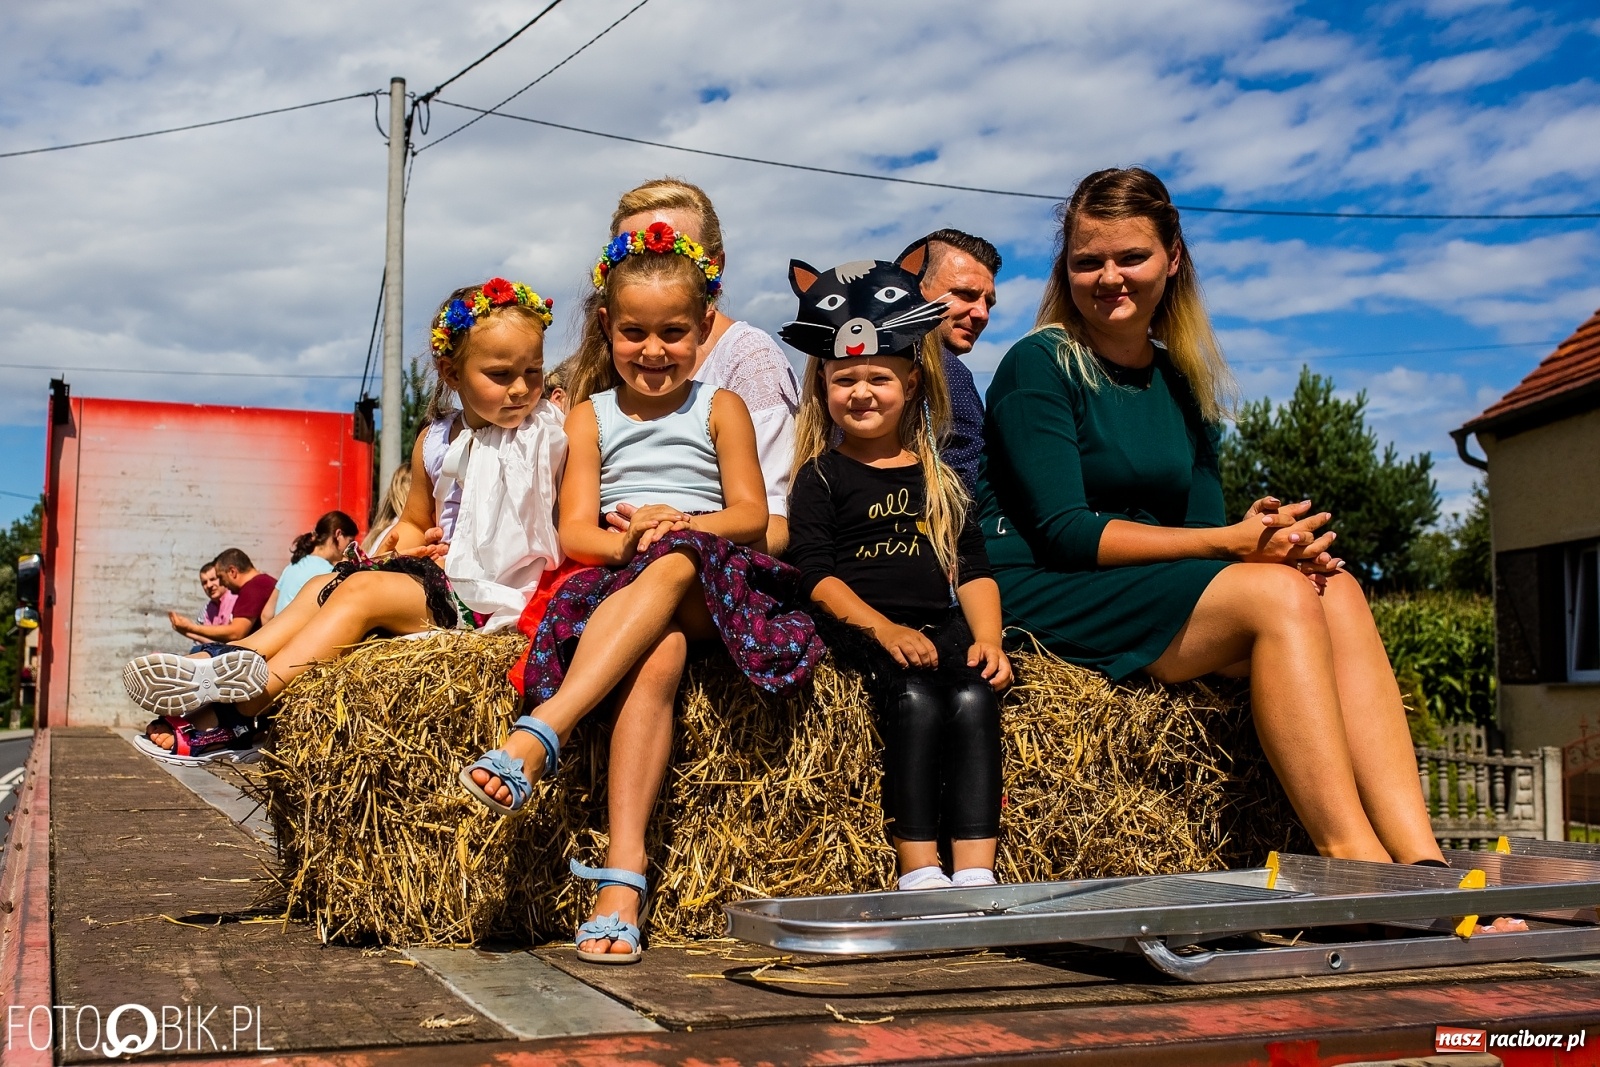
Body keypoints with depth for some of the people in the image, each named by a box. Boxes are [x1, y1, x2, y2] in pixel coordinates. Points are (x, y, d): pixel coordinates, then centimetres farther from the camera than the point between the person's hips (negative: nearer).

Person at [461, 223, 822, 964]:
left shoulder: (720, 408, 15)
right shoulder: (591, 416, 17)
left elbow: (751, 515, 3)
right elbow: (575, 532, 6)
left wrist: (678, 526, -16)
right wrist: (626, 538, -16)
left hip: (706, 586, 0)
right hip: (617, 587, 0)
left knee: (676, 563, -37)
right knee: (658, 656, -35)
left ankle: (535, 738, -47)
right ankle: (624, 868, -48)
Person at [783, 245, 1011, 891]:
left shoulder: (939, 477, 21)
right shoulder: (822, 476, 10)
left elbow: (974, 568, 15)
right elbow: (815, 574, -2)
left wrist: (988, 639, -4)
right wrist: (884, 628, -16)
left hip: (942, 624, 3)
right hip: (860, 628, -3)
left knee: (973, 698, -27)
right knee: (915, 700, -31)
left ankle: (976, 877, -34)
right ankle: (919, 876, -31)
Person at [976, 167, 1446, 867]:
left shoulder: (1182, 385, 16)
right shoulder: (1038, 367, -5)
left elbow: (1201, 523, 9)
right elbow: (1063, 532, -14)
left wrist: (1277, 543, -15)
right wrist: (1229, 541, -19)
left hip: (1150, 594, 6)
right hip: (1036, 599, -6)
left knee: (1336, 591, -18)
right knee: (1279, 596, -25)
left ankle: (1421, 863, -29)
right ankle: (1352, 859, -27)